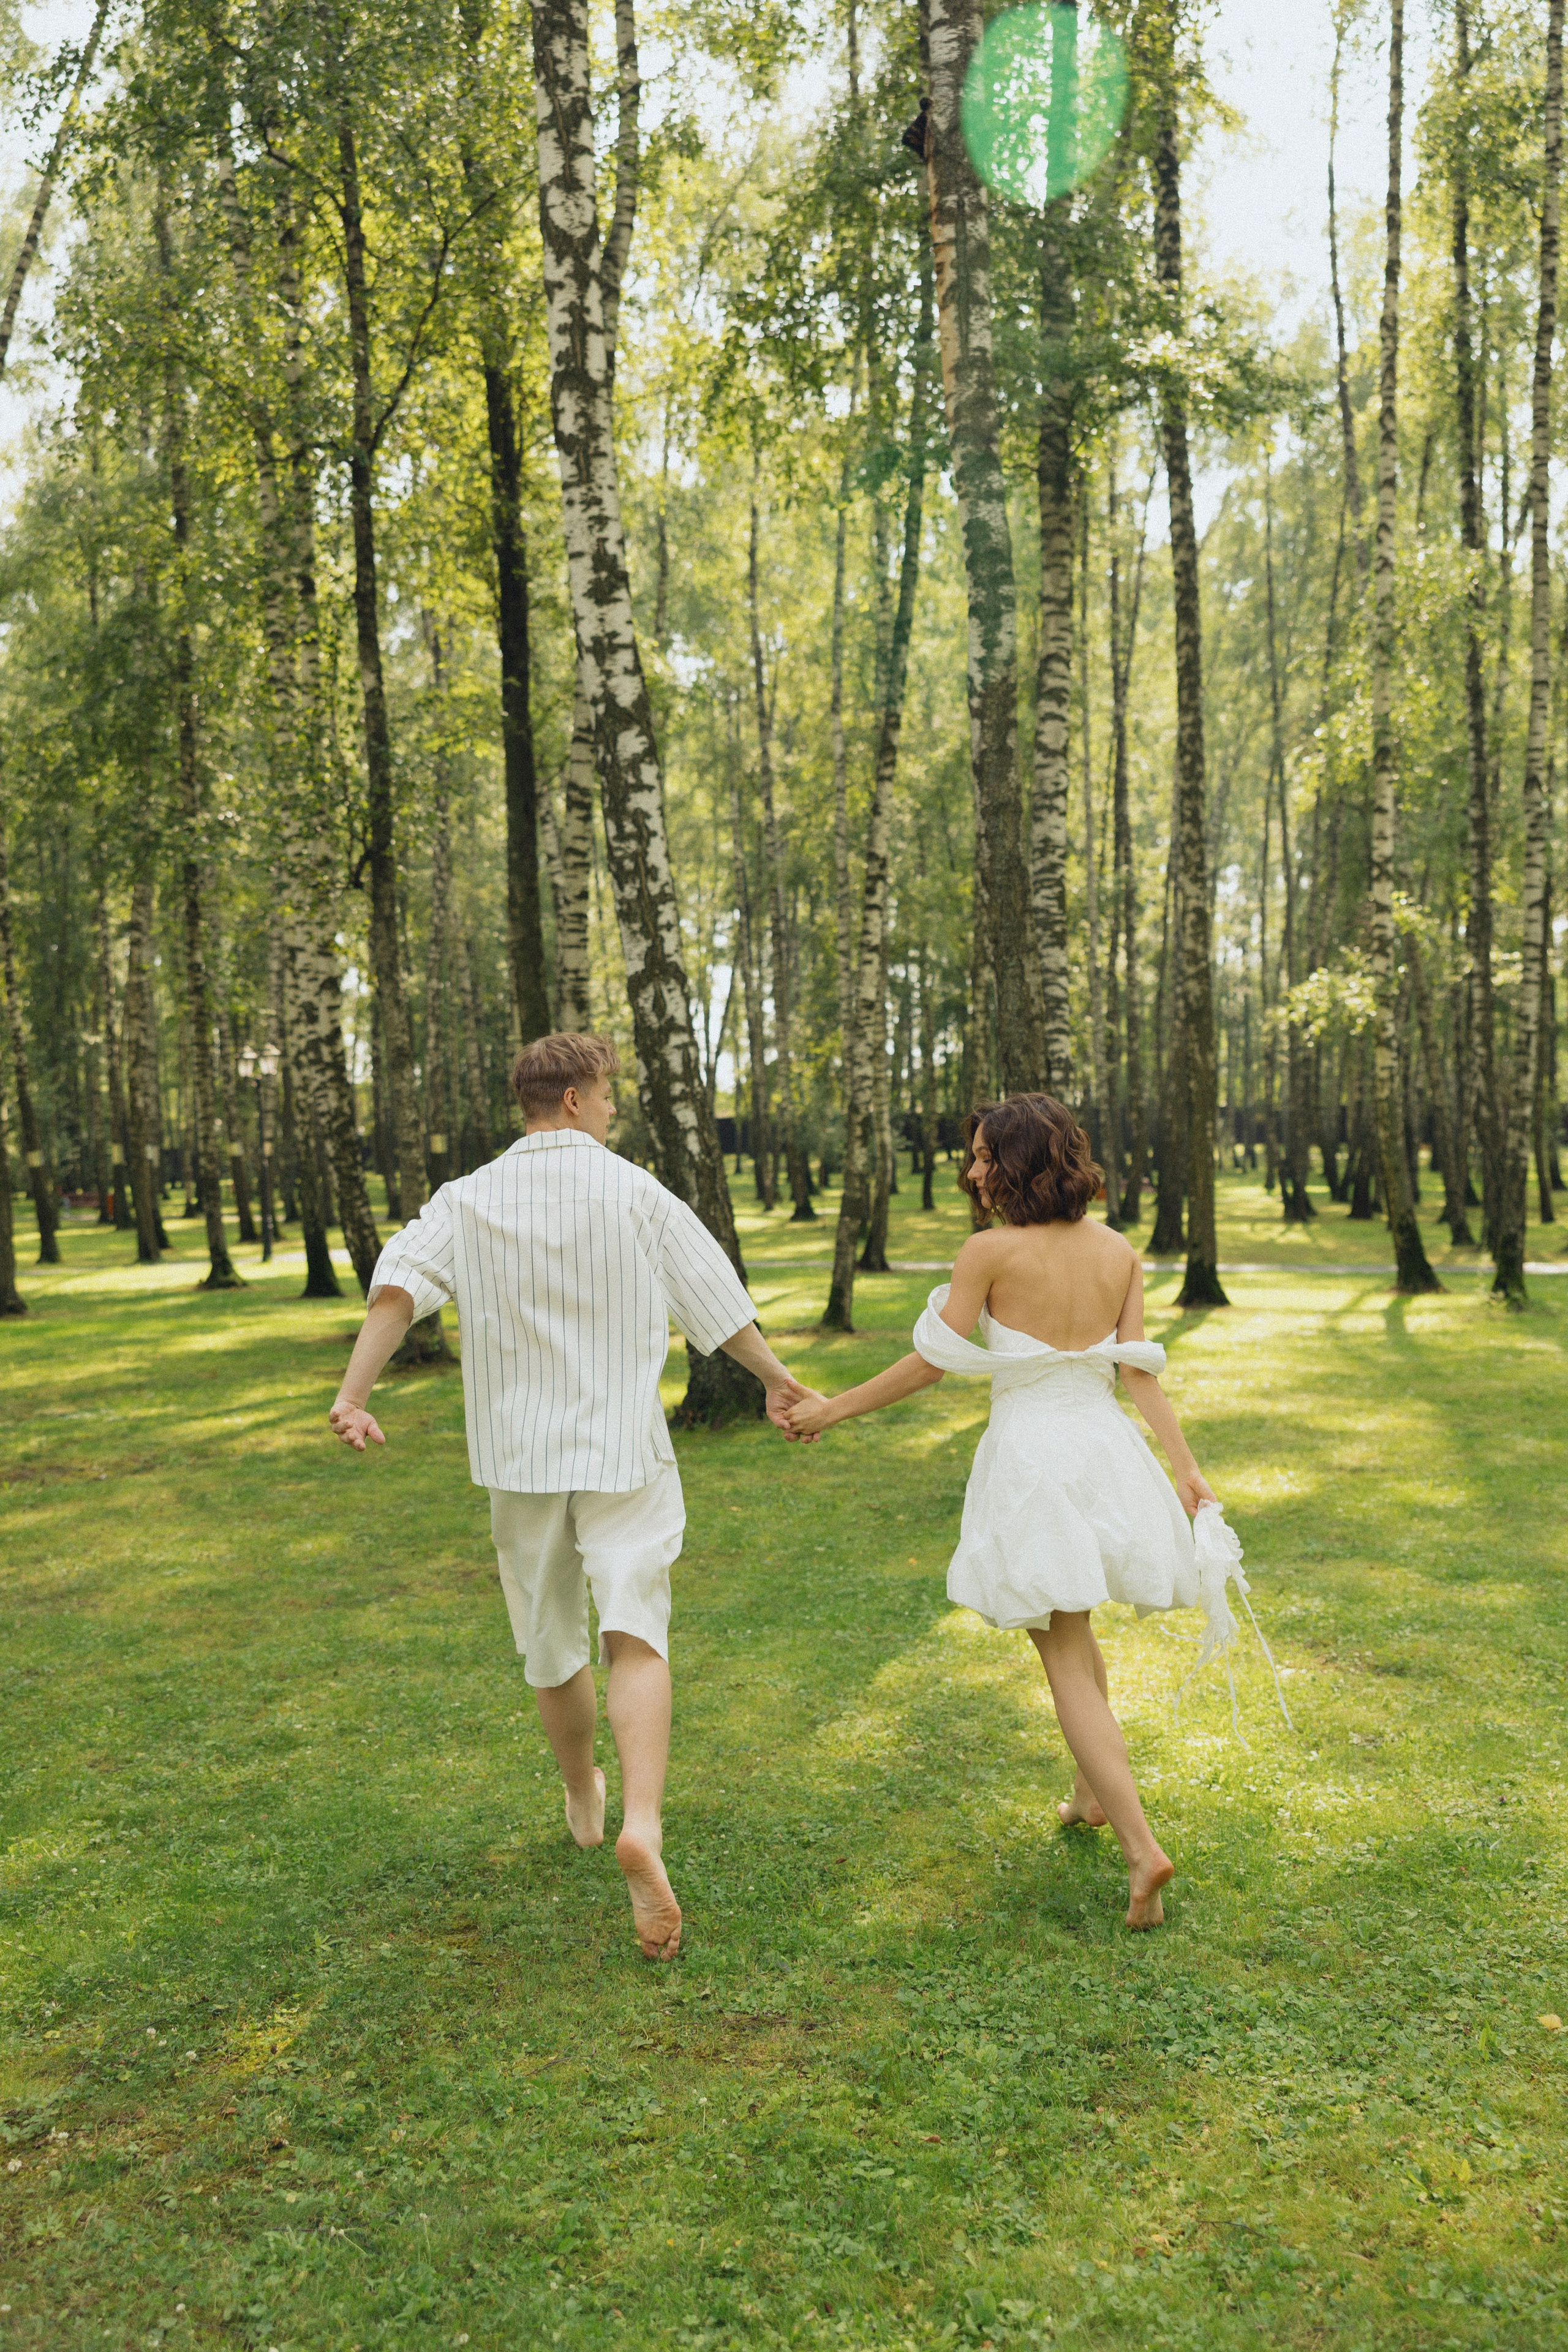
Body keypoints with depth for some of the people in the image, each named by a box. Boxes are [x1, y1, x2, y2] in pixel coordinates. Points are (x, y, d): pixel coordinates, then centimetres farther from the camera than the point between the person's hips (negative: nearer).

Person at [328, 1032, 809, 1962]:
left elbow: (401, 1282, -15)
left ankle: (585, 1800, 39)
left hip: (521, 1451, 3)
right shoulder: (636, 1193, -4)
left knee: (554, 1640, 19)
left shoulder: (470, 1199, 1)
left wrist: (354, 1393, -21)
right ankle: (643, 1826, -29)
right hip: (622, 1447, -3)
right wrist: (778, 1380, 15)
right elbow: (718, 1300, 2)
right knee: (636, 1636, -8)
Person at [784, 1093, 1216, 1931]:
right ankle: (1093, 1791, 41)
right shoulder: (1119, 1253, 3)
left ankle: (1141, 1846, -9)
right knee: (1075, 1632, 28)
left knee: (1067, 1662, 1)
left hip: (1031, 1458, -6)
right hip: (1105, 1448, 6)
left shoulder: (989, 1252, -12)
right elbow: (1139, 1368, -1)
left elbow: (931, 1361, -8)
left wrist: (832, 1409, 2)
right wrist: (1184, 1465, 1)